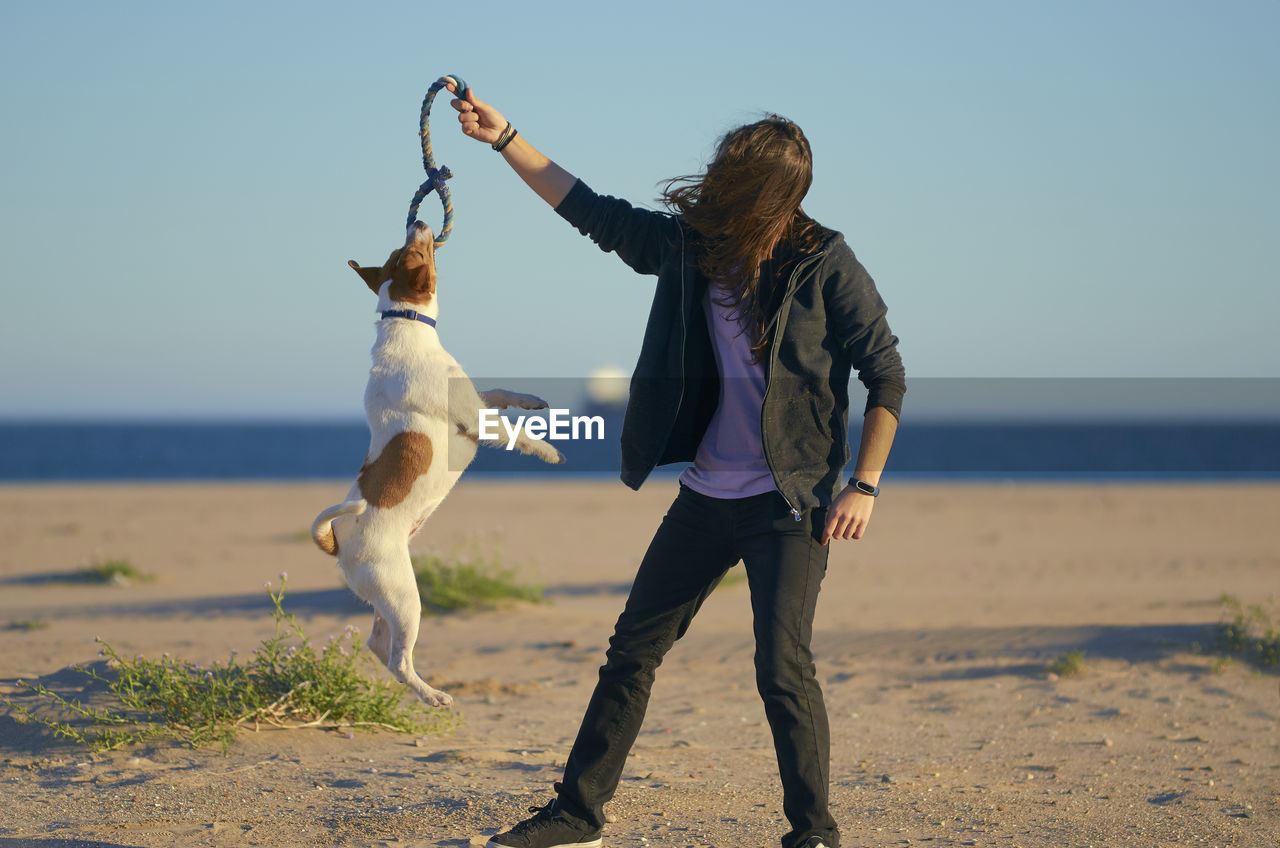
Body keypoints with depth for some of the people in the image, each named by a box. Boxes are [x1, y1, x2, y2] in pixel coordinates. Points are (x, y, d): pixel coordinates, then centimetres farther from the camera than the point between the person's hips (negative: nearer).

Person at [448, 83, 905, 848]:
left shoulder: (825, 267, -12)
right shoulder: (691, 244, 2)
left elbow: (887, 376, -7)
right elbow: (590, 210, 13)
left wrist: (864, 484, -12)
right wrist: (504, 138, 11)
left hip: (789, 505, -6)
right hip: (707, 496, 6)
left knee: (782, 669, -14)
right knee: (633, 649, 10)